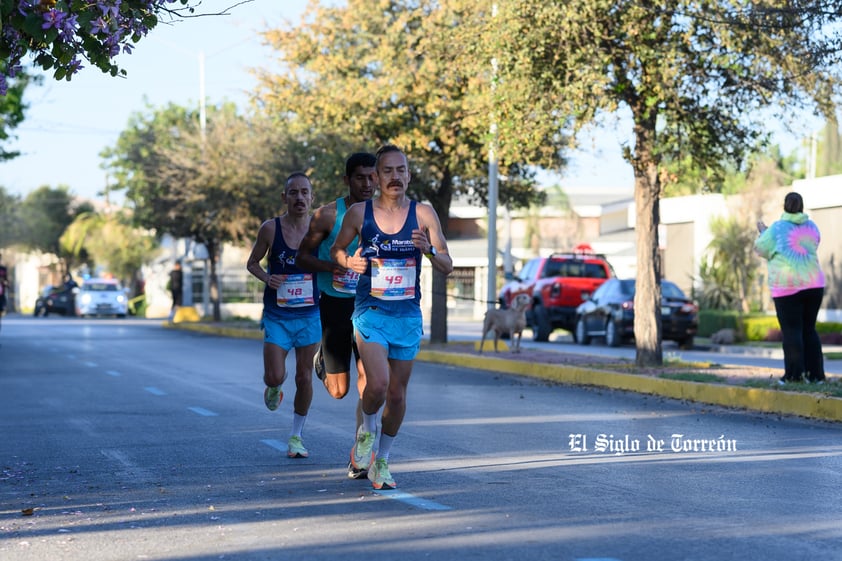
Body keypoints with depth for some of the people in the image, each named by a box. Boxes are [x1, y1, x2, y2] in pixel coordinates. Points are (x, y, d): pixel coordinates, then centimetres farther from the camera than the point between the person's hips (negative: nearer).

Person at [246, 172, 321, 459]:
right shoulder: (271, 228, -7)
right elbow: (252, 262, 5)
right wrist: (267, 277, -16)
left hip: (309, 315, 1)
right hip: (276, 315, -1)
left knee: (304, 378, 3)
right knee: (275, 377, -9)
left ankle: (296, 435, 20)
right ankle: (274, 387, 30)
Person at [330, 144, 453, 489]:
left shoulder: (423, 214, 0)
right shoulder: (359, 213, -1)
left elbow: (447, 267, 2)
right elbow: (336, 250, 13)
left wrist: (430, 250, -19)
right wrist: (349, 262, -9)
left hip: (408, 315, 2)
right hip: (370, 312, -2)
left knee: (397, 393, 7)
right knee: (378, 384, -20)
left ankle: (381, 461, 26)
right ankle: (367, 429, 13)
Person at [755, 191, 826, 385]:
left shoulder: (777, 228, -5)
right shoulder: (811, 226, 8)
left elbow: (761, 249, 2)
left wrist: (763, 232, 21)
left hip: (787, 286, -4)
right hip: (813, 284, 4)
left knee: (791, 330, -2)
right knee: (809, 329, 10)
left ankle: (795, 374, -7)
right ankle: (815, 373, 7)